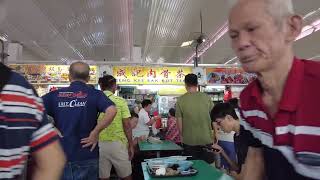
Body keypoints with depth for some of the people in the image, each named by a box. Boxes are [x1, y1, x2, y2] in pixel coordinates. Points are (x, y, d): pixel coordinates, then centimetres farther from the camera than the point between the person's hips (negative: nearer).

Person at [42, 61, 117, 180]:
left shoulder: (55, 95, 2)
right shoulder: (95, 94, -5)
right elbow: (112, 111, -23)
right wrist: (95, 133, -14)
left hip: (61, 154, 2)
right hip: (86, 156, -2)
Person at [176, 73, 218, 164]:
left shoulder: (181, 100, -7)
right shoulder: (206, 97, -6)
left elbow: (179, 121, -2)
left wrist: (182, 136, 13)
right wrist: (215, 134, 13)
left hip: (189, 141, 0)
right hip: (207, 139, 1)